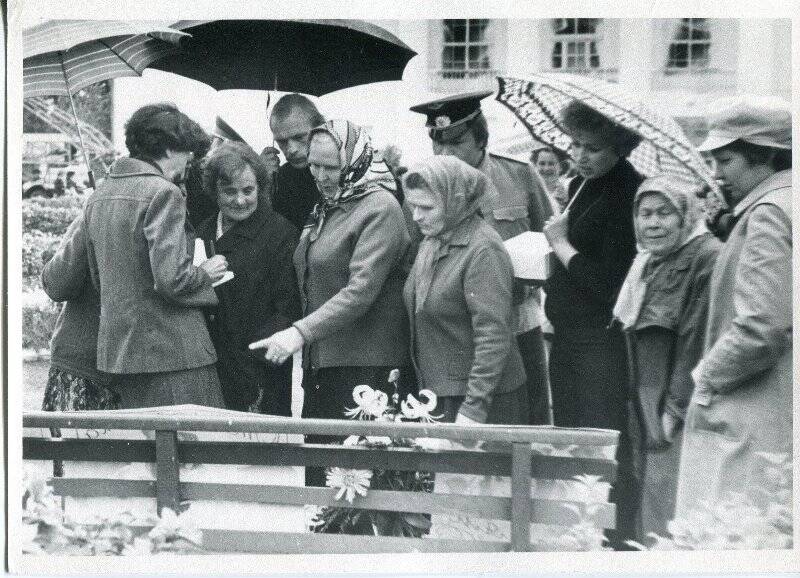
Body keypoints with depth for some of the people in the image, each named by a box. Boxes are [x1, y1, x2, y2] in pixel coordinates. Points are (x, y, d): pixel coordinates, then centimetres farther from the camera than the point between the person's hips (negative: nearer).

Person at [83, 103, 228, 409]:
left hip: (115, 349, 8)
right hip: (172, 350, -8)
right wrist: (206, 274, -2)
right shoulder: (163, 192, -14)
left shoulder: (98, 196, 12)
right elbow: (172, 278, -22)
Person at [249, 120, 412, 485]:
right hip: (322, 363, 8)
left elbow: (360, 290, -21)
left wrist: (301, 332, -26)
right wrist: (302, 336, 12)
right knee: (317, 470, 8)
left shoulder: (379, 209, -11)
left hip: (366, 368, -8)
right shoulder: (327, 208, 16)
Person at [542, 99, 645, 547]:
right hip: (567, 335, 9)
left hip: (604, 340, -9)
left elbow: (610, 283, -17)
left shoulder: (630, 192, -14)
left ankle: (619, 541, 4)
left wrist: (562, 244, -7)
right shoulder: (579, 186, 13)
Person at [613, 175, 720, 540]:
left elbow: (699, 342, -16)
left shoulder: (707, 258, -12)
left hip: (683, 416, -8)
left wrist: (677, 408, -17)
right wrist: (643, 410, 15)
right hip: (650, 413, 9)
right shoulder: (647, 263, 17)